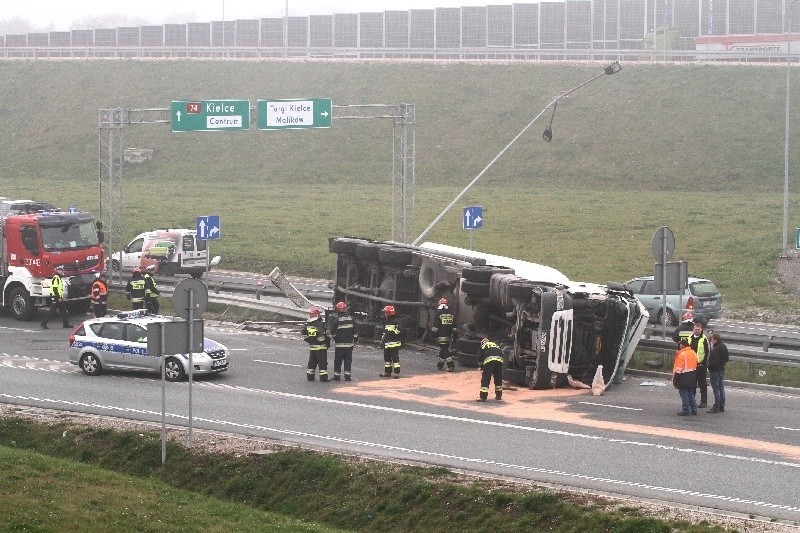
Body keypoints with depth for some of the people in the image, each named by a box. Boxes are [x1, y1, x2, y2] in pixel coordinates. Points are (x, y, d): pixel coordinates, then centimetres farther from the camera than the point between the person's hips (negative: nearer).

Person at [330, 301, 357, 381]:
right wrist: (355, 340, 15)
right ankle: (347, 375, 7)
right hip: (349, 343, 3)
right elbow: (355, 330, 6)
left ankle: (337, 375, 7)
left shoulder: (336, 319, -11)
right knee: (348, 360, 9)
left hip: (339, 343, -3)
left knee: (338, 360, 5)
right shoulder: (351, 318, 2)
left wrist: (334, 337, 9)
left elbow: (332, 330, -10)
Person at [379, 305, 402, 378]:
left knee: (395, 358, -7)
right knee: (387, 358, 14)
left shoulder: (396, 322, -13)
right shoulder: (386, 322, 16)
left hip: (394, 344, -9)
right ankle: (387, 372, 23)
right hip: (387, 344, 9)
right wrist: (382, 340, 23)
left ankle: (397, 373, -5)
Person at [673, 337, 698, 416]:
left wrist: (675, 378, -12)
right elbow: (696, 364, 15)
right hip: (692, 377, 8)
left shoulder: (682, 354, -18)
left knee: (684, 394, -1)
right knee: (690, 393, 16)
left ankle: (685, 410, 1)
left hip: (683, 377, -8)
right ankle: (694, 409, 17)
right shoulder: (693, 353, 7)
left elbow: (679, 368, -19)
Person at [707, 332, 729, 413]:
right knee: (721, 388, 14)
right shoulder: (724, 347, 9)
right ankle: (721, 407, 19)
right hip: (722, 369, 9)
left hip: (715, 370, -9)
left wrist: (709, 366, -9)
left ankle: (716, 407, -3)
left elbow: (714, 361, -24)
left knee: (716, 389, -5)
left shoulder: (716, 349, -21)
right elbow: (726, 359, 16)